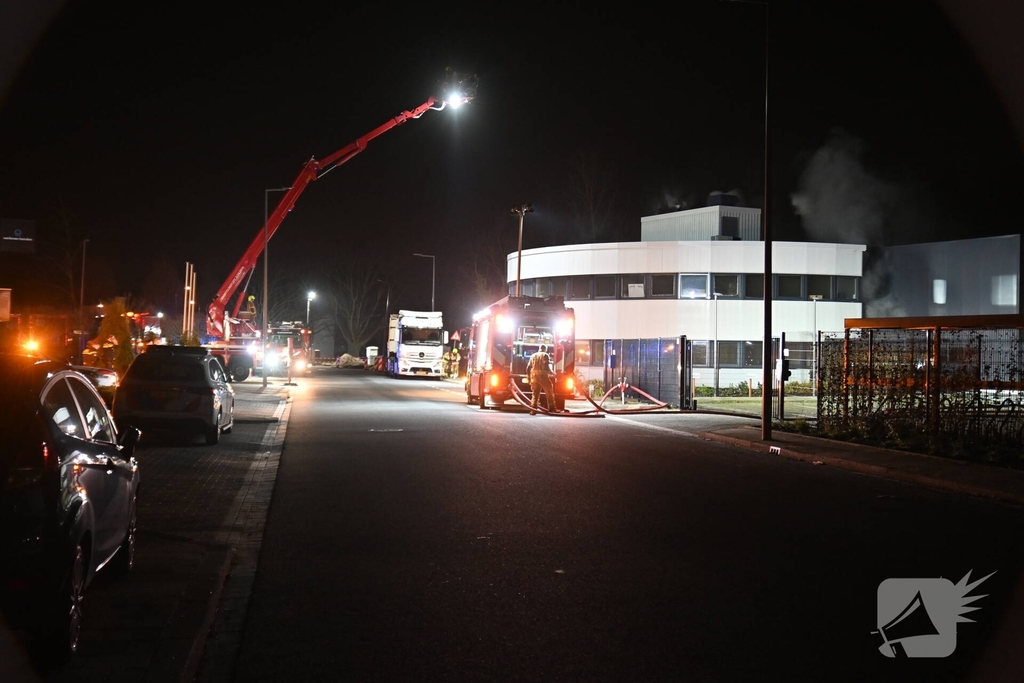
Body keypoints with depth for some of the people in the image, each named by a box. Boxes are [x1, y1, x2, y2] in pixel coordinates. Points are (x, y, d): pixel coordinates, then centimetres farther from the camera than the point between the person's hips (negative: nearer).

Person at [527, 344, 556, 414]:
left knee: (535, 395, 8)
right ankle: (552, 409, 2)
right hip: (543, 376, -5)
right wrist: (552, 373, 0)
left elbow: (528, 368, 13)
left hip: (534, 377, 5)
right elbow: (546, 367, -14)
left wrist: (529, 377, 23)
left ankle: (533, 410, -2)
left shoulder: (533, 356, 15)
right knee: (549, 393, 5)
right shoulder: (545, 355, -1)